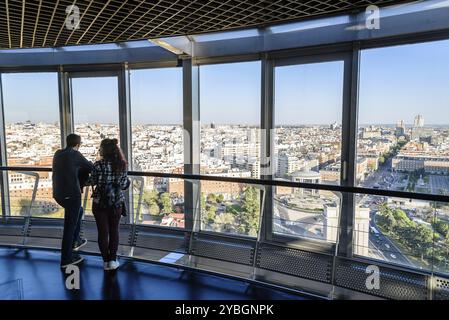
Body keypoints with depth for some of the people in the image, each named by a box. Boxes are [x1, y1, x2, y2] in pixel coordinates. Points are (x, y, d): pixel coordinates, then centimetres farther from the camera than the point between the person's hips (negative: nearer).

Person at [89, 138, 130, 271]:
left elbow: (93, 182, -5)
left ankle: (106, 261, 19)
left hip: (100, 202, -2)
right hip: (117, 202, 3)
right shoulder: (121, 164, -5)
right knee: (114, 231, 16)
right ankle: (112, 260, 17)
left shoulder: (98, 165, -15)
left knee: (103, 232, 10)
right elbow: (125, 184, -2)